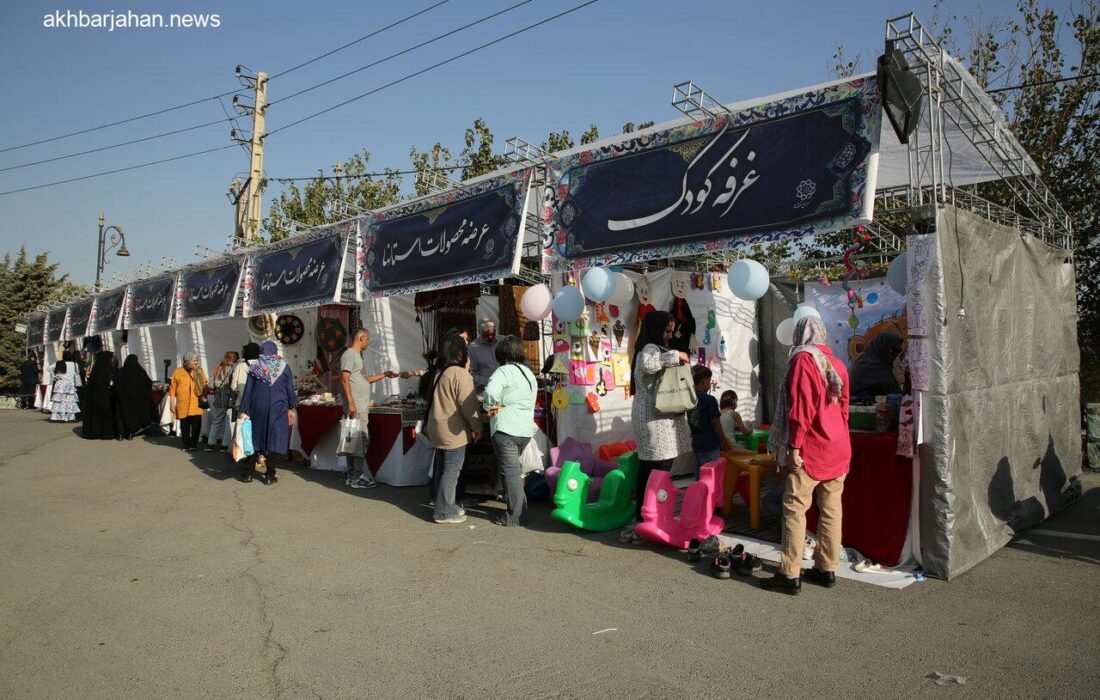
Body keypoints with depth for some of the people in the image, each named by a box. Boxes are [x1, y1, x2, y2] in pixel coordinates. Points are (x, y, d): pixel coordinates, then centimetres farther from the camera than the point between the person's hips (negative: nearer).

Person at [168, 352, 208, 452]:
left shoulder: (199, 371, 6)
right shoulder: (178, 372, 0)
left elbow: (204, 386, 9)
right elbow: (172, 389, 1)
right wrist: (172, 404, -1)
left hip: (196, 404, 1)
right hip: (183, 405, -1)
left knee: (196, 424, -6)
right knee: (185, 425, 8)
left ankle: (193, 444, 6)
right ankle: (186, 444, 21)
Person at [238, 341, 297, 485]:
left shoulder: (255, 367, 3)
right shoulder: (284, 367, 1)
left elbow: (247, 390, 2)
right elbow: (290, 390, 2)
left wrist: (244, 411, 4)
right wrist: (291, 408, 10)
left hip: (258, 408, 1)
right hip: (278, 409, -1)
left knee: (255, 438, 12)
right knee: (273, 440, 3)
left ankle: (247, 473, 16)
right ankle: (269, 475, 5)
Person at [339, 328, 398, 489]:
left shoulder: (357, 355, 21)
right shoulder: (349, 354, -10)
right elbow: (344, 379, -17)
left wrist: (384, 374, 23)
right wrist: (351, 403, -22)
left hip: (361, 407, 10)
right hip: (356, 408, -10)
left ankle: (352, 474, 17)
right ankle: (360, 477, -6)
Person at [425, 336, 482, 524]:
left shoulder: (439, 374, 11)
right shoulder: (460, 374, -17)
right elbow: (468, 405, -19)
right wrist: (476, 427, -9)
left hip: (437, 428, 9)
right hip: (453, 431, -9)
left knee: (441, 468, 15)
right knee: (452, 470, -2)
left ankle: (444, 506, 26)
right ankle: (444, 512, 3)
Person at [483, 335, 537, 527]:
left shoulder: (504, 371, -10)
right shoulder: (529, 373, 16)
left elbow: (491, 391, -29)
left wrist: (492, 406, -8)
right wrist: (502, 406, 4)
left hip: (506, 429, -8)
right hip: (526, 429, 8)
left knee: (510, 471, -2)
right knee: (514, 469, 22)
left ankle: (515, 516, 2)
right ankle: (518, 508, 30)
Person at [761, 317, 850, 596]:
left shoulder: (802, 359, -9)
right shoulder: (837, 364, 11)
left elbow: (800, 407, -15)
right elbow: (843, 407, 16)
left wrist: (794, 447, -15)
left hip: (811, 450, -7)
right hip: (838, 449, 7)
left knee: (794, 509, -4)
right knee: (831, 509, 11)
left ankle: (790, 575, -5)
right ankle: (827, 569, 18)